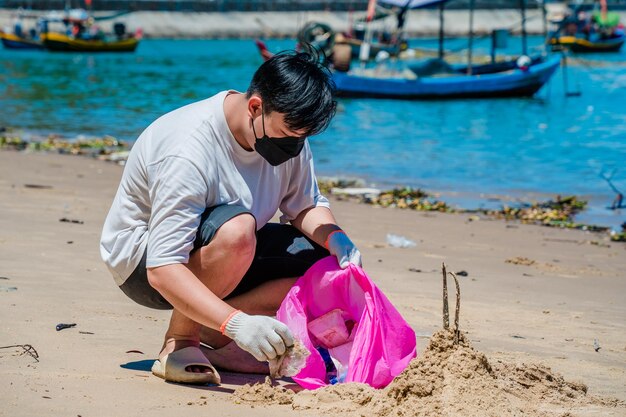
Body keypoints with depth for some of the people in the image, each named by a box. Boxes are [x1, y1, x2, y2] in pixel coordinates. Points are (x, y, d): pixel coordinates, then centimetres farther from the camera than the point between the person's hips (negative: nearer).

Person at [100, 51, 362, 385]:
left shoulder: (288, 132, -10)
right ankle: (179, 341, -18)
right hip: (141, 262, -8)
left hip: (227, 254, 8)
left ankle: (208, 332, -7)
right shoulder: (189, 151, -33)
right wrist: (237, 323, -49)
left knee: (328, 262, -13)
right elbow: (162, 270, -38)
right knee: (236, 228, -38)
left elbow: (306, 207, 4)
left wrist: (335, 238, -20)